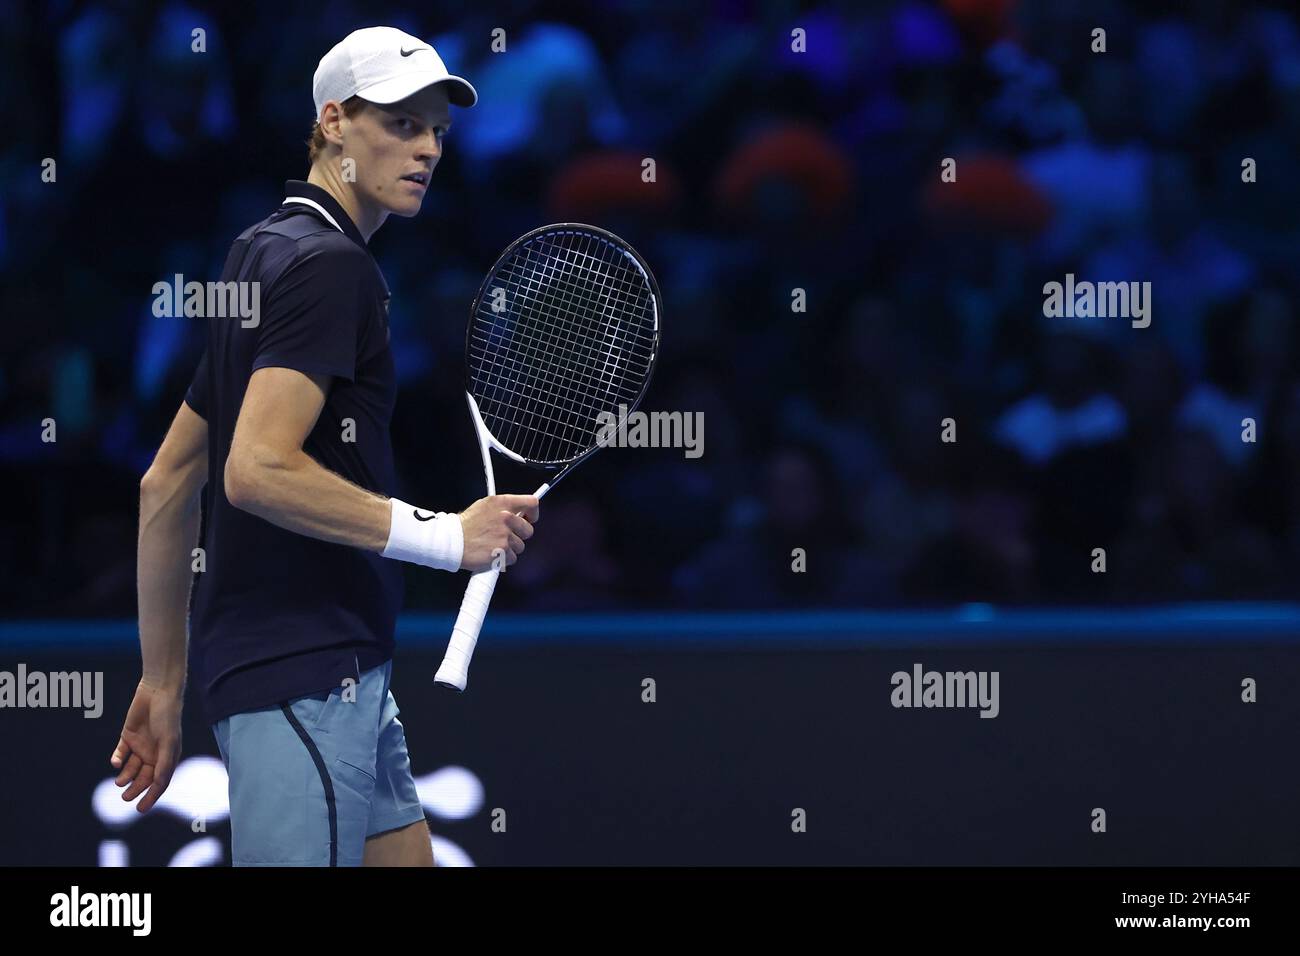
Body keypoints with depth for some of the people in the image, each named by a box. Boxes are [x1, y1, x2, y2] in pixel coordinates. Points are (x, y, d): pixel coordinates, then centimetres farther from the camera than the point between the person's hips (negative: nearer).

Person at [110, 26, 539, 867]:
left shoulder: (266, 255, 19)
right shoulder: (329, 266, -11)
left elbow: (167, 486, 20)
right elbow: (257, 470, -24)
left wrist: (164, 682, 21)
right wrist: (447, 536, -18)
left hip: (338, 676, 10)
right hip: (303, 678, -10)